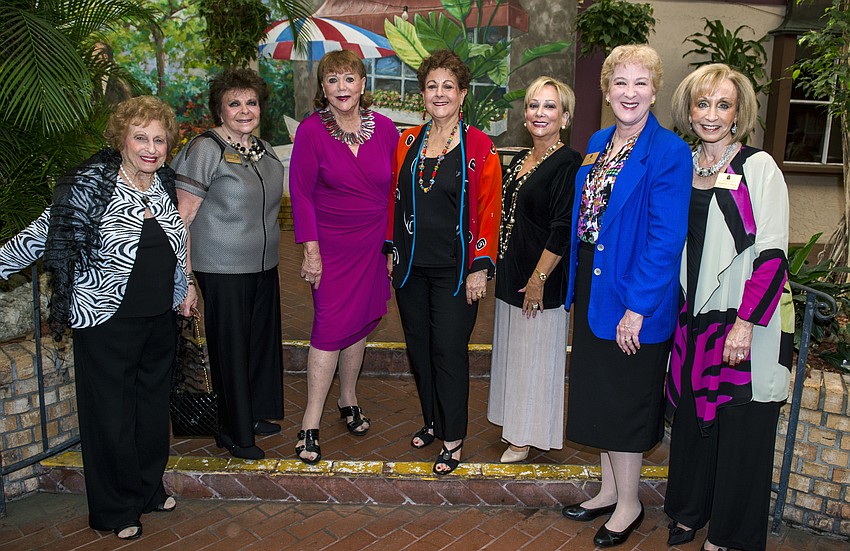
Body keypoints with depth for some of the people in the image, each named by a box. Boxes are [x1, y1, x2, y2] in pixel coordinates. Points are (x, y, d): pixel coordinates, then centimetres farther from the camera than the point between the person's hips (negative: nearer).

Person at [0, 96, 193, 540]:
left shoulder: (164, 182, 4)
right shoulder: (91, 184, -14)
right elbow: (42, 233, -9)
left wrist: (183, 287, 22)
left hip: (159, 320, 6)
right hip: (107, 323, -6)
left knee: (153, 406, 17)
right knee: (111, 415, 6)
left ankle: (149, 488, 38)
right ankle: (116, 510, 25)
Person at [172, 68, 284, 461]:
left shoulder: (263, 149, 11)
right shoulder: (205, 149, -12)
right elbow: (181, 217, -14)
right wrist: (185, 276, -18)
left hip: (263, 266, 8)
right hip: (222, 269, -7)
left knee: (262, 340, 15)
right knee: (231, 349, 2)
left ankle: (255, 414, 34)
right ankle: (233, 433, 18)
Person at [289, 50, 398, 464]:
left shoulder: (384, 128, 0)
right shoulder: (311, 130, -8)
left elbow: (396, 188, 7)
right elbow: (301, 193, -7)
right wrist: (310, 249, -12)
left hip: (374, 243, 3)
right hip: (332, 243, -3)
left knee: (361, 321, 12)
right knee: (330, 325, -6)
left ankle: (348, 400, 32)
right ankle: (310, 426, 4)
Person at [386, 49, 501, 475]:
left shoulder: (479, 146, -6)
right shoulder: (407, 142, 7)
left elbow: (488, 211, -7)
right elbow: (394, 199, 13)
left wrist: (480, 268, -11)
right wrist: (391, 250, 9)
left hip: (454, 269, -4)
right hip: (410, 265, 5)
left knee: (449, 351, -1)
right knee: (418, 346, 13)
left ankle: (453, 439, 16)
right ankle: (432, 420, 33)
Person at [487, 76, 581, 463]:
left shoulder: (568, 164, -14)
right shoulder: (519, 162, 11)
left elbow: (563, 229, -19)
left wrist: (538, 278, -20)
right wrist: (501, 266, 15)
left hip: (541, 279, -8)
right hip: (510, 273, 8)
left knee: (535, 355, 4)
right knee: (511, 350, 18)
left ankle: (528, 436, 21)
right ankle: (513, 424, 35)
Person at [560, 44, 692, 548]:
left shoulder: (669, 151, -15)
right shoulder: (598, 143, 8)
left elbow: (667, 239, -18)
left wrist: (637, 306, -20)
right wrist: (576, 286, 9)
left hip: (634, 296, -7)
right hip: (592, 285, 8)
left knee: (625, 398, 6)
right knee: (599, 391, 17)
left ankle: (629, 505, 27)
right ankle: (610, 490, 37)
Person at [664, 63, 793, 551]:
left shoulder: (759, 168, -7)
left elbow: (772, 254, -12)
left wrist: (745, 322, -18)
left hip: (746, 319, -5)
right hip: (694, 316, 5)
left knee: (740, 428, 4)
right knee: (692, 417, 15)